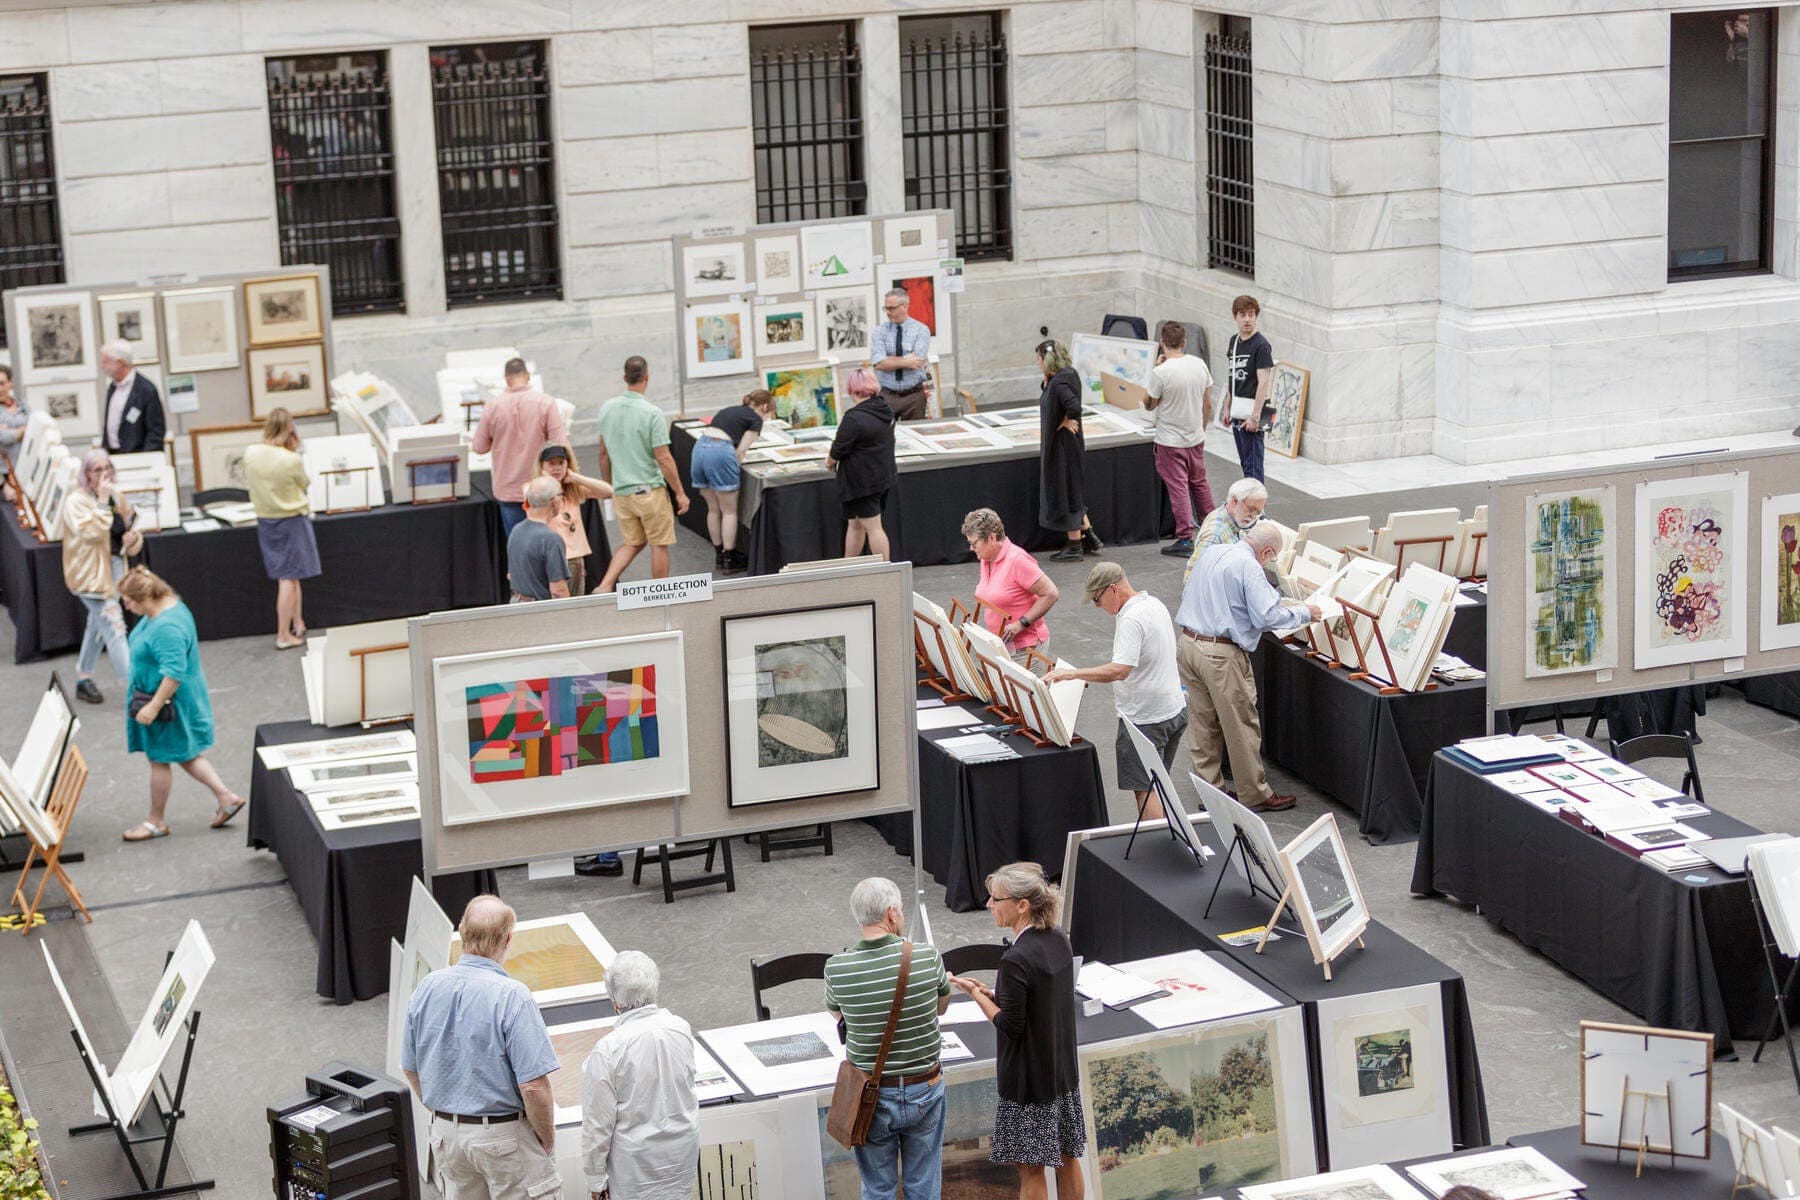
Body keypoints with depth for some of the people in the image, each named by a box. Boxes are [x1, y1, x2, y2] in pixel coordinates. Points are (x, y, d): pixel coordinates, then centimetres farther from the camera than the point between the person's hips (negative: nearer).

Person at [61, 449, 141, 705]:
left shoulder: (117, 496, 6)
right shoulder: (76, 501, -15)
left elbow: (128, 527, 18)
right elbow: (92, 532, -29)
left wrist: (133, 538, -5)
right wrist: (102, 501, -27)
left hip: (112, 568, 8)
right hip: (90, 574, -8)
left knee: (98, 624, 17)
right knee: (113, 626, -12)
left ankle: (83, 679, 31)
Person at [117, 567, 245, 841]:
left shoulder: (168, 628, -31)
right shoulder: (165, 606, 2)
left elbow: (174, 673, -32)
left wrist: (153, 706, -28)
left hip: (171, 700, -10)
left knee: (159, 759, 6)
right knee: (185, 754, 19)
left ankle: (156, 821, 21)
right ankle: (226, 797, 24)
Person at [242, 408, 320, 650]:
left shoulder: (250, 454, -10)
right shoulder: (292, 460, -22)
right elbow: (305, 483, -3)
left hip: (265, 520, 5)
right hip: (291, 519, -5)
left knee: (289, 576, 17)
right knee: (289, 578, 2)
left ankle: (298, 625, 25)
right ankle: (283, 636, 4)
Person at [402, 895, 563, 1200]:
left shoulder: (427, 989, -4)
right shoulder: (511, 996, -22)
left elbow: (410, 1069, 7)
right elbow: (533, 1086, -22)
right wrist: (548, 1140, -7)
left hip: (446, 1134, 6)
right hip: (504, 1134, -6)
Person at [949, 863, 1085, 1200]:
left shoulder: (1016, 960, -24)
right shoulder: (1059, 941, 1)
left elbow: (1010, 1025, -19)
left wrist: (975, 993, -9)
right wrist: (992, 993, 6)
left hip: (1028, 1079, -8)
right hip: (1063, 1071, 8)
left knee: (1031, 1168, 3)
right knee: (1067, 1158, 17)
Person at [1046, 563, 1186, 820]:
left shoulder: (1131, 619, -23)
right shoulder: (1154, 604, 9)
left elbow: (1119, 670, -33)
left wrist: (1071, 673, -33)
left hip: (1146, 717, -10)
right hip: (1175, 709, 10)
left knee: (1144, 788, -5)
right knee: (1157, 784, 18)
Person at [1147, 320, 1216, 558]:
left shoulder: (1161, 373, -21)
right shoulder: (1199, 365, -4)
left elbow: (1150, 406, -6)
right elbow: (1207, 404, 5)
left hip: (1171, 441, -5)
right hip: (1196, 438, 5)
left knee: (1178, 489, 0)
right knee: (1199, 484, 21)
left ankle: (1185, 539, 0)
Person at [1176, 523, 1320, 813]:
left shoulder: (1211, 553, 11)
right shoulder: (1249, 566, -14)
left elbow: (1187, 593, 23)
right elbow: (1268, 616, -19)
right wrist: (1304, 613, -5)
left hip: (1188, 644, 8)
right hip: (1221, 655, -8)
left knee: (1202, 722, 15)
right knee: (1242, 726, 3)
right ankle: (1255, 796, 12)